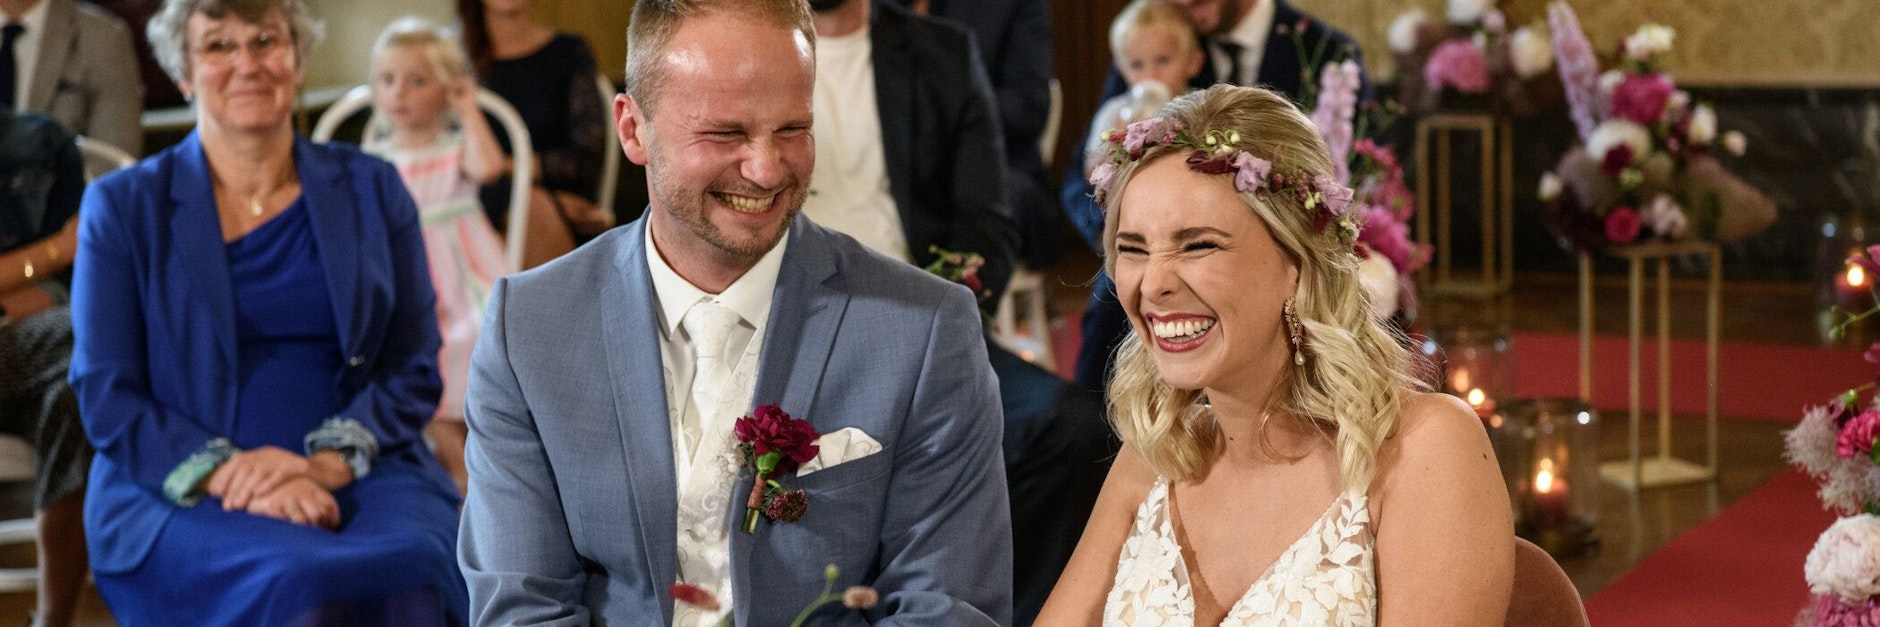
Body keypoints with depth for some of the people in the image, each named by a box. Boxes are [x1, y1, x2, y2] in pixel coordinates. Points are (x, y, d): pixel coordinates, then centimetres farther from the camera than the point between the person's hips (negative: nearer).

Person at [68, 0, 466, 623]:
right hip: (177, 493, -2)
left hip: (353, 474, 2)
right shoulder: (122, 206, 9)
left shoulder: (373, 191, 14)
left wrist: (326, 463, -11)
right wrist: (224, 474, -15)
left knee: (411, 566, -34)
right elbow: (104, 393, 3)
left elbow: (415, 368, 9)